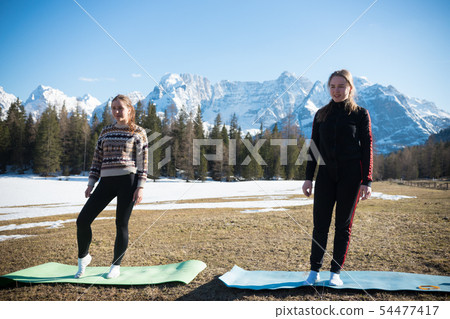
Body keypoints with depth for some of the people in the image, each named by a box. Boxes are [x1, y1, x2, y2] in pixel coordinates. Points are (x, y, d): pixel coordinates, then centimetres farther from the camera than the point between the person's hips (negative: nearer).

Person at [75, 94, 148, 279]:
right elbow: (97, 160, 15)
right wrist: (91, 184, 8)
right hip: (106, 181, 4)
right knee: (82, 220, -2)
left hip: (128, 181, -4)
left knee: (121, 224, 1)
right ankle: (83, 257, 21)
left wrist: (141, 187, -10)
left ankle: (116, 266, 18)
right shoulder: (106, 132, 14)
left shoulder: (138, 132, 2)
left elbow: (143, 162, -2)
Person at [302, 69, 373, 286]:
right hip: (326, 173, 3)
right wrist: (308, 177, 4)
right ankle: (315, 270, 11)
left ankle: (336, 272, 16)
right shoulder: (321, 115, 10)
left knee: (343, 224, 5)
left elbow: (367, 149, -1)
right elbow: (314, 147, 10)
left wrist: (367, 181, -8)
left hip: (351, 174, -2)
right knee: (320, 223, 0)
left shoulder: (360, 114, 2)